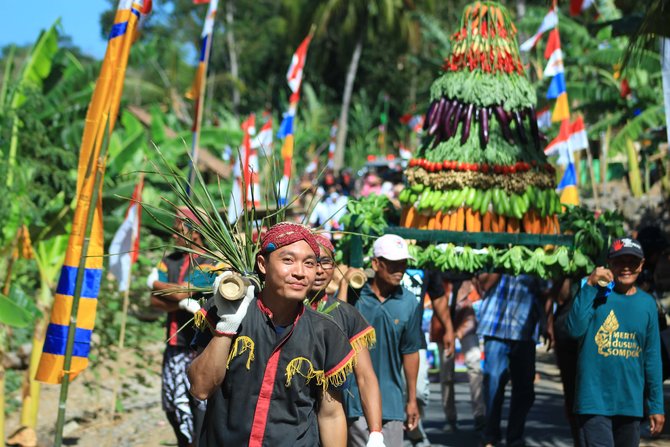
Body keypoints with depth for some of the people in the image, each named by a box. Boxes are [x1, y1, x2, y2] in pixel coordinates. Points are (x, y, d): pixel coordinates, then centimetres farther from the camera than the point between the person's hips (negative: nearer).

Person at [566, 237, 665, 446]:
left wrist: (656, 406, 9)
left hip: (631, 403, 5)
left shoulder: (647, 303, 6)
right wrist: (590, 285, -22)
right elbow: (575, 329, -21)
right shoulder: (597, 294, -4)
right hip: (595, 402, -4)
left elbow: (652, 357, 9)